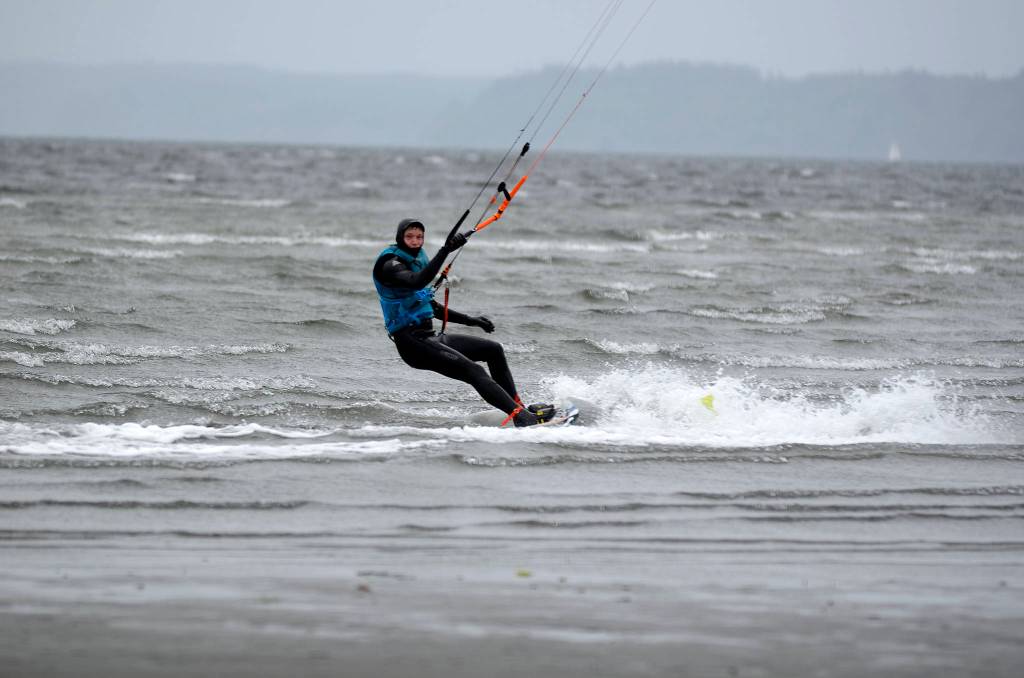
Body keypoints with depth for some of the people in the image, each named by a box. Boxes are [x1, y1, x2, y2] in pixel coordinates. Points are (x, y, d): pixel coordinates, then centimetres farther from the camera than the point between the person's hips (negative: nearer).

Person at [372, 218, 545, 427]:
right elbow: (417, 282, -35)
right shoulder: (391, 265, -12)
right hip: (414, 343, -10)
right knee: (474, 372, -24)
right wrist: (445, 250, -40)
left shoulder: (415, 261, 17)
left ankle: (517, 406, 14)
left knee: (494, 350, 12)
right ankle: (521, 417, -32)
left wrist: (470, 320, 25)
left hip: (430, 337, 10)